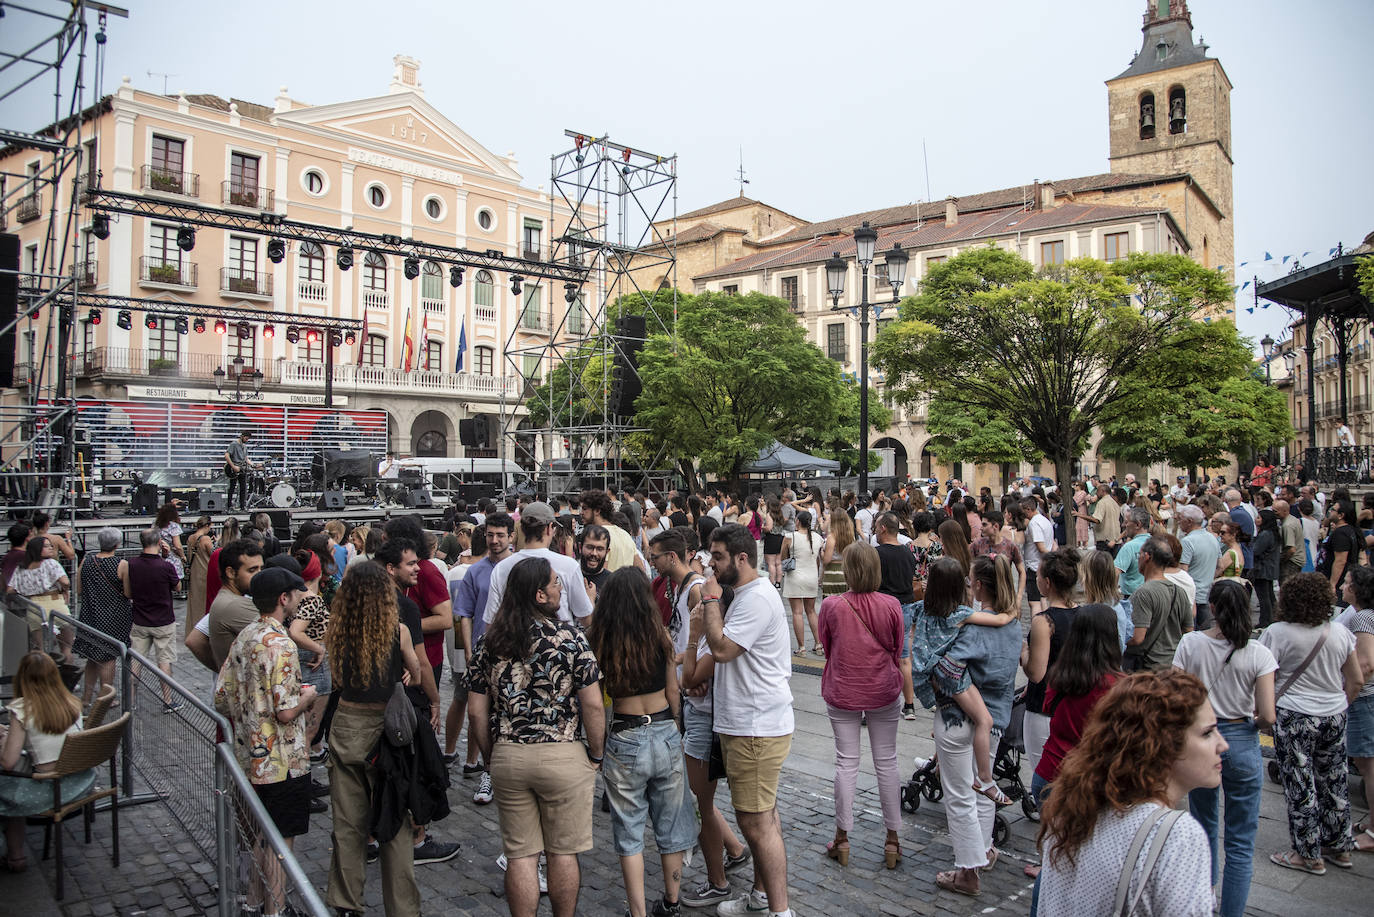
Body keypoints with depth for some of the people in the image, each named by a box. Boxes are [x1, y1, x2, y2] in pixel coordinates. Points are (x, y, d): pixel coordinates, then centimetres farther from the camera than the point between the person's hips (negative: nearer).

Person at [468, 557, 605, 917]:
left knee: (520, 854, 13)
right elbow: (592, 705, -12)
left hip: (507, 757, 3)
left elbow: (476, 711, 4)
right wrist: (596, 755, 0)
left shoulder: (490, 642, 1)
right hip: (563, 757, -3)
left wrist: (492, 757, 15)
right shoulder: (569, 636, -11)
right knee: (562, 852, 12)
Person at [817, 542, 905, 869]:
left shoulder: (831, 605, -14)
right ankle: (892, 839, 20)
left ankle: (842, 838, 19)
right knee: (887, 763, 11)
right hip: (884, 693, 1)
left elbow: (826, 646, 1)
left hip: (842, 693, 0)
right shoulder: (891, 606, -12)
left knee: (846, 763, 9)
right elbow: (898, 649, 2)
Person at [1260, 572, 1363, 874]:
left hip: (1295, 718, -5)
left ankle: (1309, 856, 15)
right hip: (1334, 717, 5)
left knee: (1301, 787, 5)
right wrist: (1339, 705, 21)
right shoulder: (1340, 632, -1)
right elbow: (1356, 680, 7)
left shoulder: (1278, 633, -16)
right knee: (1334, 781, 19)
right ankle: (1340, 846, 32)